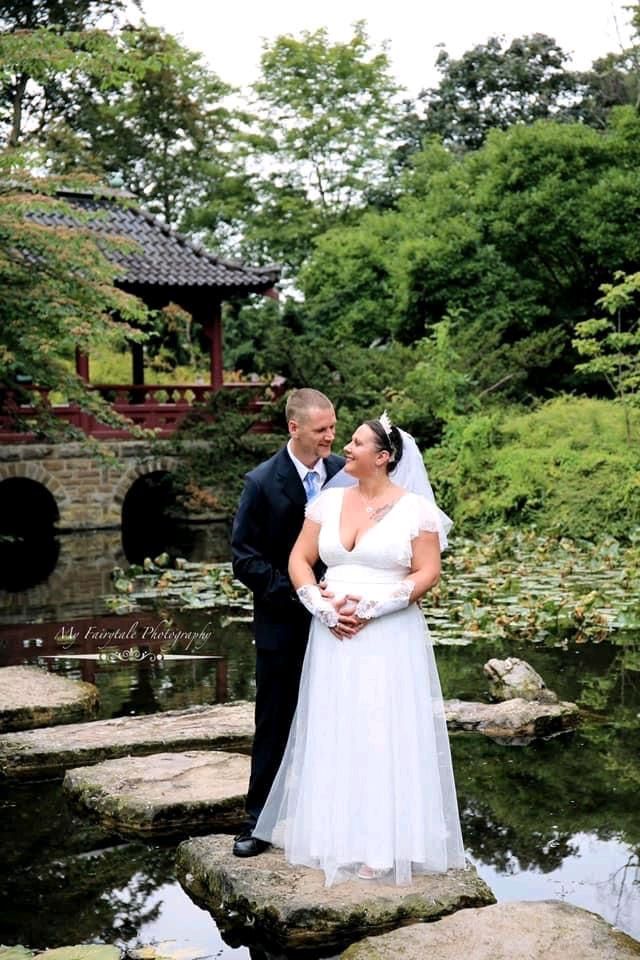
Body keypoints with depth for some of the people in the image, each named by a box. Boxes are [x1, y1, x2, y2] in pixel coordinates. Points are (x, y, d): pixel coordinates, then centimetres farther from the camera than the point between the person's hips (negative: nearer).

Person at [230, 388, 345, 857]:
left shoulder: (345, 472, -2)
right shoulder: (263, 482, -11)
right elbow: (245, 558, -10)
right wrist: (297, 591, -17)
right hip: (284, 623, -3)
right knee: (275, 724, 6)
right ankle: (260, 822, 17)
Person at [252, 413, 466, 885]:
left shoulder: (415, 508, -5)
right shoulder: (329, 501, 7)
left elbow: (428, 573, -9)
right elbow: (299, 561, 6)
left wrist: (371, 608, -16)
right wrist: (323, 607, -10)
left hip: (390, 639, -4)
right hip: (334, 635, 4)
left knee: (386, 736, -1)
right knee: (334, 734, 8)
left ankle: (385, 843, 9)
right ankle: (336, 834, 19)